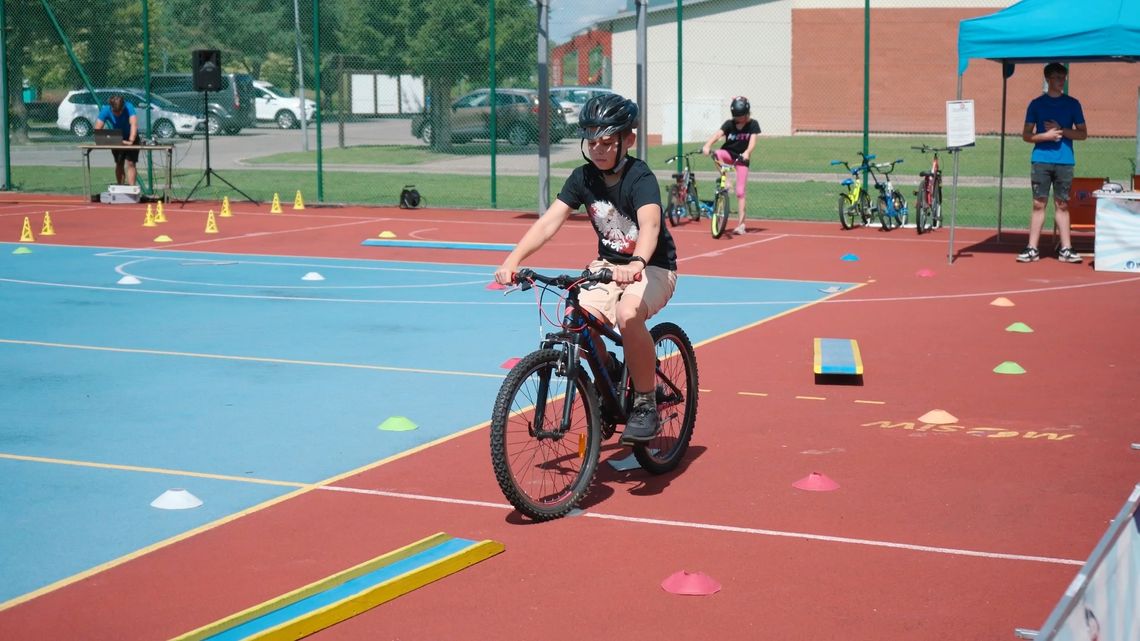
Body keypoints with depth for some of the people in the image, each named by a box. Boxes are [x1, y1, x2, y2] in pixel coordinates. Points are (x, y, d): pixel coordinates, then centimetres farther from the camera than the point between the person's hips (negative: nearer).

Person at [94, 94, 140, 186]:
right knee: (119, 164, 9)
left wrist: (131, 140, -55)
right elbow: (97, 129, -27)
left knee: (130, 163, -14)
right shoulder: (105, 110, -23)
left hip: (130, 138, -3)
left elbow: (134, 124, -42)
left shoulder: (129, 107, -30)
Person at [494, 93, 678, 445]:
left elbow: (650, 224, -39)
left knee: (628, 314, -36)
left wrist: (636, 264, -60)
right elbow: (549, 221, -15)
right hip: (608, 265, 5)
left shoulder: (640, 177, -21)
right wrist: (513, 259, -30)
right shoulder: (583, 177, -5)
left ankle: (646, 403, -16)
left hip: (652, 268, -5)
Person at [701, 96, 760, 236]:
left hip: (741, 157, -1)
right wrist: (707, 145, -43)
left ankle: (740, 223, -3)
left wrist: (747, 152, -43)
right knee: (716, 155, -37)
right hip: (728, 153, 1)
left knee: (740, 191, -6)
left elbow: (752, 141, -22)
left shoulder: (752, 125, -9)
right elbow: (717, 134, -24)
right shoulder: (729, 124, -9)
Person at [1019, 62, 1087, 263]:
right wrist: (1046, 136, -11)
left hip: (1065, 161, 1)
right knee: (1038, 204, -1)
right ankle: (1032, 249, 0)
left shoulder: (1072, 104, 9)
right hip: (1040, 160, -1)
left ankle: (1066, 249, 4)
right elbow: (1026, 135, 6)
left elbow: (1083, 134, 8)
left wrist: (1061, 131, -7)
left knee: (1062, 205, 3)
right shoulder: (1036, 104, 7)